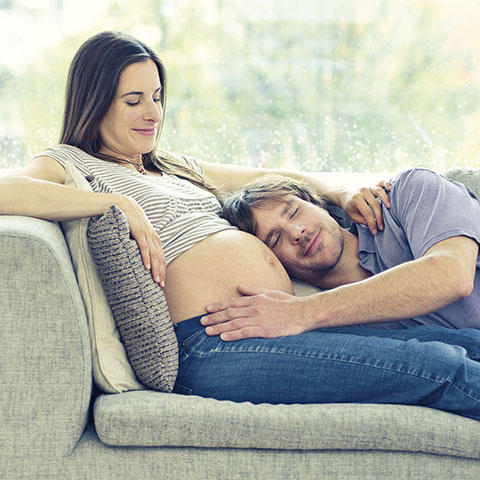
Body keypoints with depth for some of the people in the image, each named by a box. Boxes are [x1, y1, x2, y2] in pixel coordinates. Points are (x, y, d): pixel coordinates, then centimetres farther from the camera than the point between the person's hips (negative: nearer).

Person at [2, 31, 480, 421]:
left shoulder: (176, 167, 30)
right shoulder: (69, 163, 8)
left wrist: (339, 194, 21)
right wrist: (118, 203, -17)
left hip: (285, 327, 9)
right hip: (211, 347, -9)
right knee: (441, 369, -20)